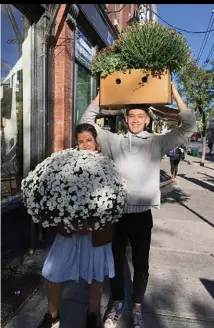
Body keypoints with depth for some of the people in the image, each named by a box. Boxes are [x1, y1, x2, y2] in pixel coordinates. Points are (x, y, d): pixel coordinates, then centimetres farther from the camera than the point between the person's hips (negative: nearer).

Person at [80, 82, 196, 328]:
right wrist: (101, 95, 0)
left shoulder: (157, 143, 1)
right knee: (116, 261, 17)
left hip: (142, 214, 0)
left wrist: (176, 96, -4)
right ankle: (117, 305, 41)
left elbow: (188, 128, -1)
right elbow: (87, 122, 5)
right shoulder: (114, 141, 2)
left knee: (141, 264, 16)